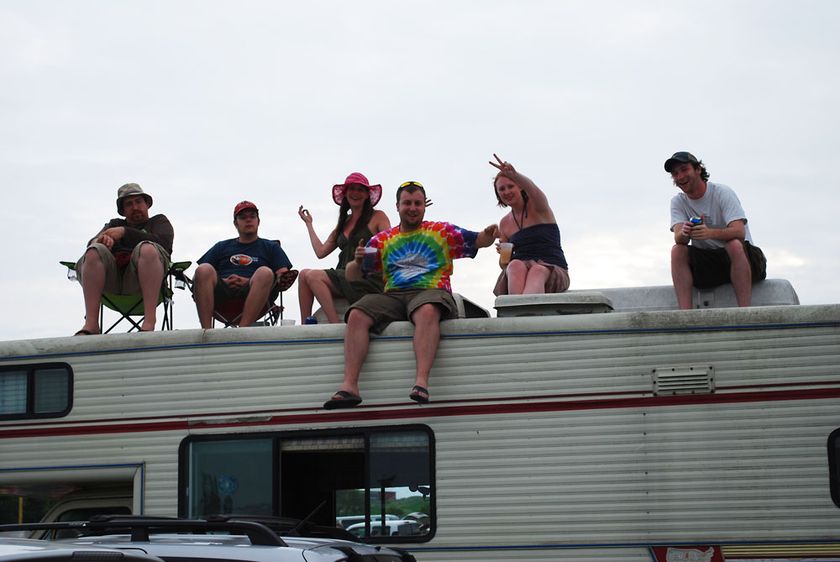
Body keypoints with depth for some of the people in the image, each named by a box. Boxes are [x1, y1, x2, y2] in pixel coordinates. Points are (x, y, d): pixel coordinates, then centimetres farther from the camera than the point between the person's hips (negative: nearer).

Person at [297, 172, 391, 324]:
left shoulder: (377, 217, 6)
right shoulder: (343, 223, 23)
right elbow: (321, 251, 18)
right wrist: (309, 224, 26)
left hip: (368, 280, -6)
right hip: (345, 276, 6)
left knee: (312, 276, -23)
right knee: (304, 274, -15)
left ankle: (335, 325, -27)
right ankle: (304, 325, -20)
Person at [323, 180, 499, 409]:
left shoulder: (442, 232, 18)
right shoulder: (382, 240, 22)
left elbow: (478, 241, 9)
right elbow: (352, 275, 19)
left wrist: (488, 236, -14)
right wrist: (357, 262, -4)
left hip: (431, 292, -3)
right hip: (392, 295, 3)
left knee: (428, 311, -39)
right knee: (356, 315, -26)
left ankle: (421, 382, -50)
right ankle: (349, 386, -33)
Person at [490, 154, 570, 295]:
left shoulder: (538, 207, 6)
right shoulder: (504, 223, 18)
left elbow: (532, 189, -21)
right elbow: (503, 264, 22)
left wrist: (514, 175, -43)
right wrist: (503, 254, -5)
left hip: (552, 272, -3)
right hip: (517, 276, 3)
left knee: (537, 271, -39)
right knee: (516, 265, -34)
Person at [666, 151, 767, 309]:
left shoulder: (722, 193, -9)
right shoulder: (677, 202, 4)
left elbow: (739, 232, -24)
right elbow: (678, 238, -13)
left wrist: (710, 233, -44)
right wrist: (684, 233, -39)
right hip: (706, 264, 3)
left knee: (735, 245, -34)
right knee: (677, 251, -21)